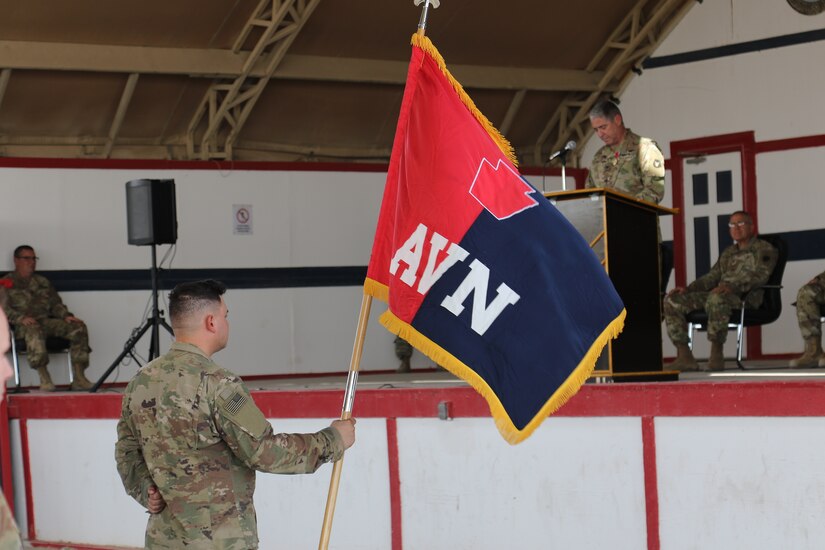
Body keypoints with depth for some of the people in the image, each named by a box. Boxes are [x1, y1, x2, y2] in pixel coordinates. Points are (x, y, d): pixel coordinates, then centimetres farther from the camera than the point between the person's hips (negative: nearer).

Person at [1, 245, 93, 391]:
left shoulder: (42, 282, 29)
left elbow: (55, 303, 25)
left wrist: (66, 315, 3)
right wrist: (21, 318, -19)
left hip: (46, 321, 5)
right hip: (23, 325, -5)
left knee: (78, 327, -19)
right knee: (34, 330, -43)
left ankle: (79, 378, -23)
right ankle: (44, 378, -42)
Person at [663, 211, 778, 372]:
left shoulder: (764, 249, 8)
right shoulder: (728, 253, 30)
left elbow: (759, 275, -9)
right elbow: (711, 277, 27)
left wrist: (732, 286, -27)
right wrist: (688, 288, 8)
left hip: (746, 297, -8)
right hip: (721, 293, 8)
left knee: (716, 298, -43)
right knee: (672, 300, -10)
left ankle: (716, 353, -33)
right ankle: (684, 356, -18)